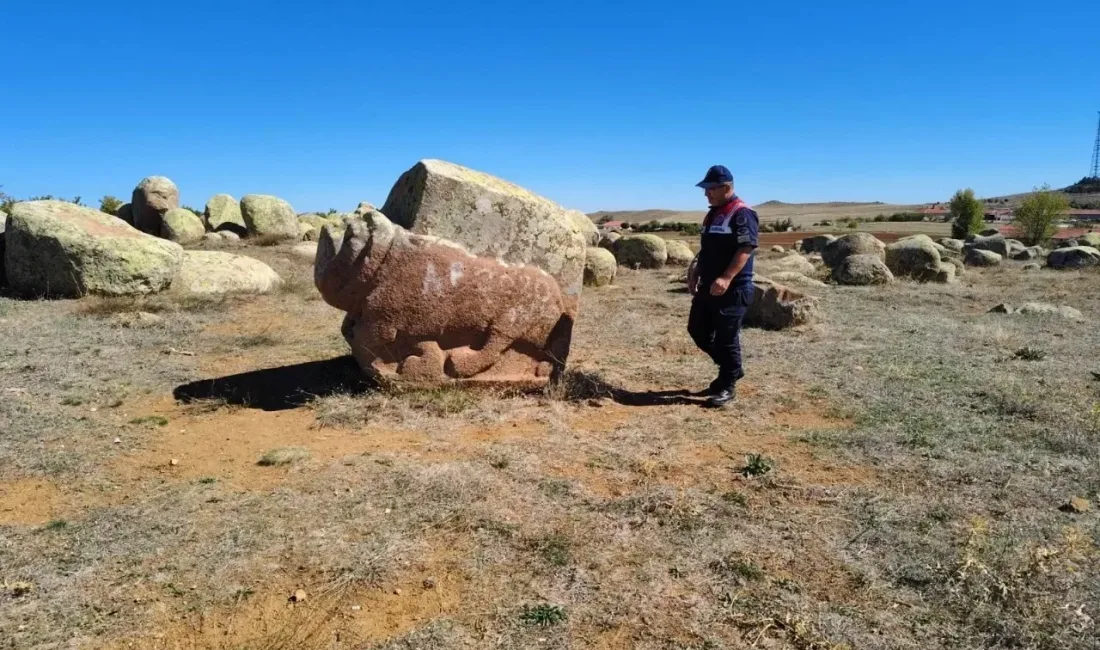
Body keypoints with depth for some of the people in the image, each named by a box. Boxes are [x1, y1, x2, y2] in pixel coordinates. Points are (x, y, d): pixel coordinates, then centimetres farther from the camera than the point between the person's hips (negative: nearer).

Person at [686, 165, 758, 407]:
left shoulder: (742, 214, -13)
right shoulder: (713, 214, 16)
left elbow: (746, 249, -22)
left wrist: (727, 278, -32)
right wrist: (695, 274, 18)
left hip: (733, 289, -9)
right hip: (708, 287, 10)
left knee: (726, 338, -4)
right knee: (697, 330, 13)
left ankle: (726, 387, 10)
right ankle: (731, 368, 29)